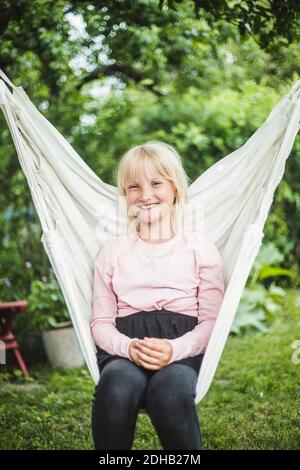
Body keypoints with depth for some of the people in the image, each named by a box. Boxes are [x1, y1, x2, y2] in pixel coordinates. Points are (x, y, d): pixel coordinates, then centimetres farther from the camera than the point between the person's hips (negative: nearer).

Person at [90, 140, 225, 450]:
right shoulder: (112, 252, 18)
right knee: (117, 387, -35)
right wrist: (128, 346, -13)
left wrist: (176, 349, -16)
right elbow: (100, 322, 11)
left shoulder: (199, 246, 13)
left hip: (183, 347, -1)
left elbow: (213, 319, 5)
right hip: (124, 347, 1)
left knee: (170, 389, -37)